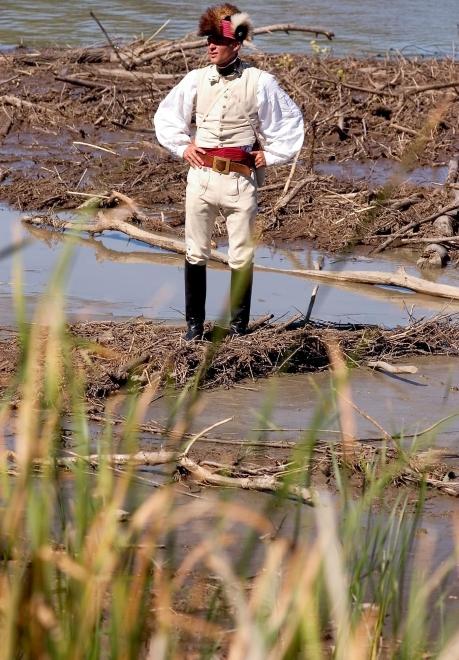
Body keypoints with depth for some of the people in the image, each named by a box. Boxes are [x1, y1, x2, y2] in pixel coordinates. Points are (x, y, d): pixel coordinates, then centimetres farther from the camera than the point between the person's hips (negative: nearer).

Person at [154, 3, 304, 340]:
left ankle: (238, 325, 9)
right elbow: (165, 115, 18)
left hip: (240, 179, -2)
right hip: (201, 174, 2)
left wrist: (270, 154, 4)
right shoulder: (196, 80, 3)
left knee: (242, 256, 1)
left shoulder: (260, 82, -4)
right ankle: (194, 323, 13)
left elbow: (292, 121, 7)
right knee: (196, 253, 5)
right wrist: (182, 146, 8)